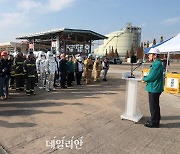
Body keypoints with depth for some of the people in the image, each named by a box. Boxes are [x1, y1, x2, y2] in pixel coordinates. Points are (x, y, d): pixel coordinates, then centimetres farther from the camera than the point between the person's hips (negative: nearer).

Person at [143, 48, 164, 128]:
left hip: (154, 89, -10)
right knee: (155, 105, 20)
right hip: (154, 88, 10)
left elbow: (151, 77, -24)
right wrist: (146, 77, 2)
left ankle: (154, 123, 15)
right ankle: (155, 120, 35)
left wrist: (144, 78, -7)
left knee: (153, 106, 2)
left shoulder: (157, 64, -21)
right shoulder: (156, 63, 12)